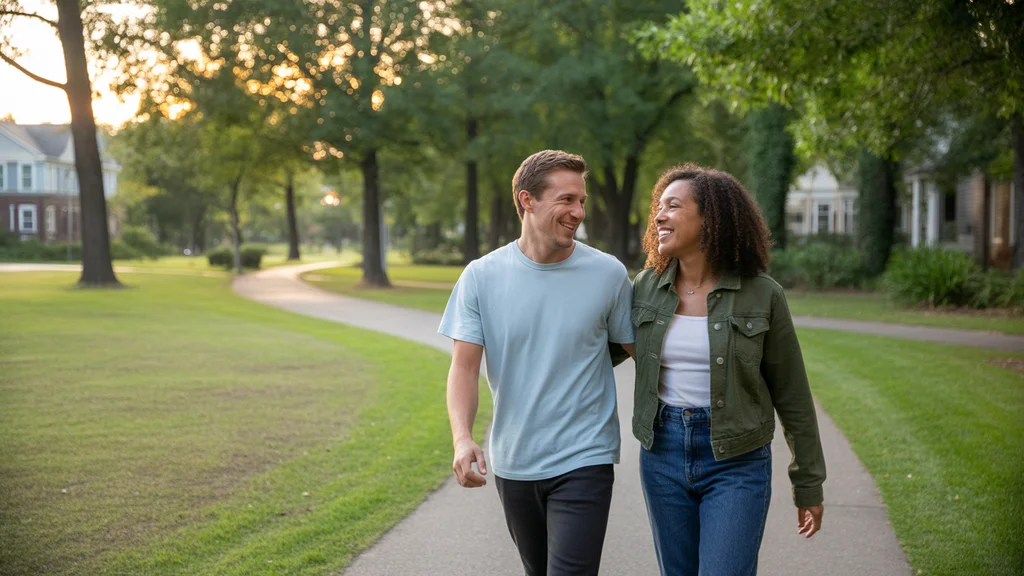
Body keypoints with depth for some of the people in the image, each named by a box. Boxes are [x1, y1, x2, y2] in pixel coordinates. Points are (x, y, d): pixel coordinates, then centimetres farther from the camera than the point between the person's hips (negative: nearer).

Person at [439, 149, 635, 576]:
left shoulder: (608, 274, -7)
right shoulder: (481, 277, -5)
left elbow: (641, 350, 2)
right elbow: (464, 367, -7)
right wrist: (462, 439, -22)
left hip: (584, 462, -2)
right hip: (512, 462, 3)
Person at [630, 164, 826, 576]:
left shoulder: (761, 294, -9)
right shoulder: (647, 287, -1)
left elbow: (792, 397, -2)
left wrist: (809, 485, 3)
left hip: (737, 463, -4)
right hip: (663, 453, 4)